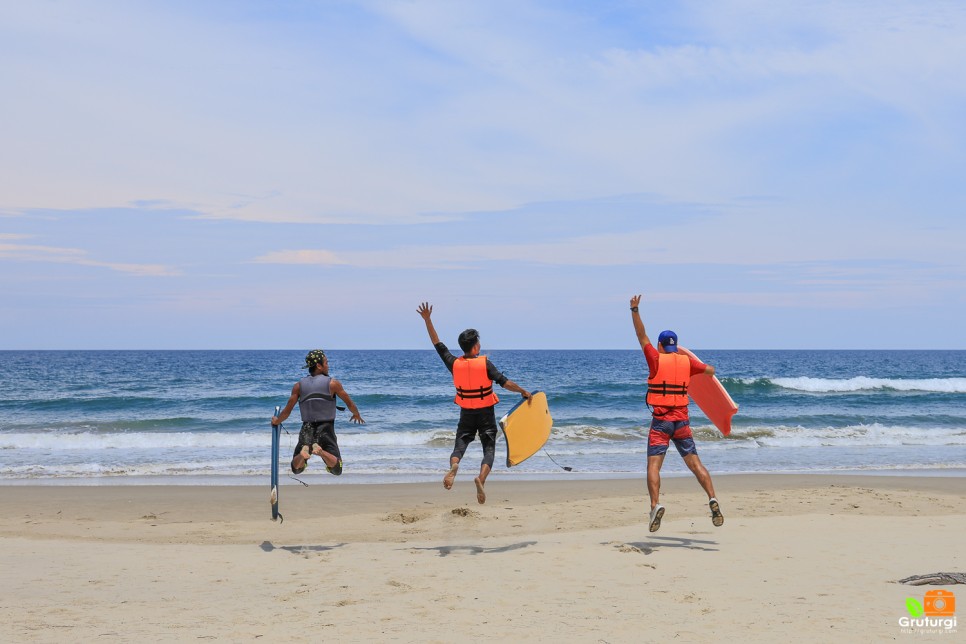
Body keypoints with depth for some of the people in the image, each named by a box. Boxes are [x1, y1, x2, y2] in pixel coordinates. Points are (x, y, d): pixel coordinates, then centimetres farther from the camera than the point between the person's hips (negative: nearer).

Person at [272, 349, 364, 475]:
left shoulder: (299, 386, 3)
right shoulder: (333, 383, -3)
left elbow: (287, 411, 5)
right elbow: (349, 403, 7)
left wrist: (276, 421, 26)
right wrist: (356, 415, 29)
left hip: (307, 429, 2)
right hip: (326, 430, -2)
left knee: (296, 469, 10)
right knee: (337, 470, -2)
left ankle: (303, 452, -24)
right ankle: (321, 451, -31)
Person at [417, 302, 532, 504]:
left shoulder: (454, 364, -5)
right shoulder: (485, 363, -14)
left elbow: (437, 344, 5)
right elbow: (504, 382, -17)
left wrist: (427, 320, 11)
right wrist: (523, 391, -3)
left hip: (466, 414, 2)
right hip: (486, 414, -2)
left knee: (460, 446, 6)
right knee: (489, 449, -1)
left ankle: (453, 466, -29)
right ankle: (481, 478, -28)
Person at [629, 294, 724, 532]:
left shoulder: (657, 359, -3)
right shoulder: (686, 361, 6)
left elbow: (642, 336, 3)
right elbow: (710, 370, 15)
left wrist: (635, 311, 8)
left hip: (660, 421, -3)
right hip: (682, 421, 3)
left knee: (653, 465, -6)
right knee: (695, 463, 5)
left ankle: (655, 504, -25)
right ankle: (712, 499, -10)